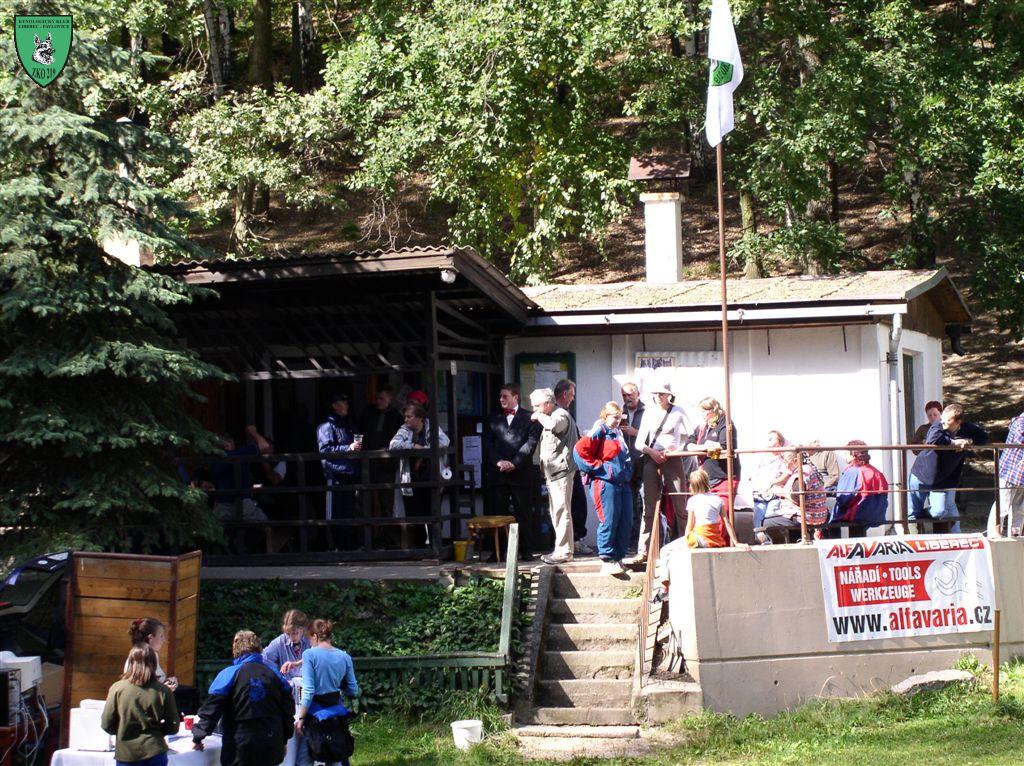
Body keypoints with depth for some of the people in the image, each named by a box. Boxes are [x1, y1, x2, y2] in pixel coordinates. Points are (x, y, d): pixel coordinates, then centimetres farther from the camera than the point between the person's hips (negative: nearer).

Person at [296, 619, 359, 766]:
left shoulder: (310, 655, -11)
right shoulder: (344, 657, 3)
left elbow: (308, 691, -16)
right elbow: (354, 691, 6)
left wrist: (301, 718, -10)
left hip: (316, 712, -5)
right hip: (337, 711, 5)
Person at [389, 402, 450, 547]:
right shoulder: (404, 430, 6)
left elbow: (444, 442, -14)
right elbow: (393, 445, -8)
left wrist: (424, 449, -17)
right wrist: (413, 446, -15)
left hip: (431, 480, -2)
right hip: (412, 480, 2)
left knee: (433, 516, -5)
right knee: (414, 515, 4)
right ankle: (419, 547, 14)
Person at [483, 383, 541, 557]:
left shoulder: (529, 418, 6)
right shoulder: (493, 418, 16)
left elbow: (531, 443, -4)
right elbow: (487, 442, 8)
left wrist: (514, 463, -13)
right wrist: (499, 461, -8)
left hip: (521, 473, -3)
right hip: (497, 474, 3)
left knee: (523, 513, -1)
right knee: (497, 513, 1)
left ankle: (526, 551, 3)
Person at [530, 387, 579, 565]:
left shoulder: (561, 415, -11)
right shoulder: (550, 416, 19)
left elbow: (554, 424, -33)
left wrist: (540, 416, -17)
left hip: (561, 470, -11)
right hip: (552, 472, 11)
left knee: (561, 511, -10)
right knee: (556, 512, 13)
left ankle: (564, 551, -9)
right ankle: (561, 549, 18)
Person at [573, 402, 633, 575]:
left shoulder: (618, 433, 21)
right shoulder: (599, 431, -6)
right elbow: (580, 450, -17)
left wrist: (628, 472, 22)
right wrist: (598, 466, -14)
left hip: (623, 483, 9)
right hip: (605, 483, -9)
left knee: (626, 522, 5)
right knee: (609, 522, -9)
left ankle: (618, 558, 14)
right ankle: (607, 561, -4)